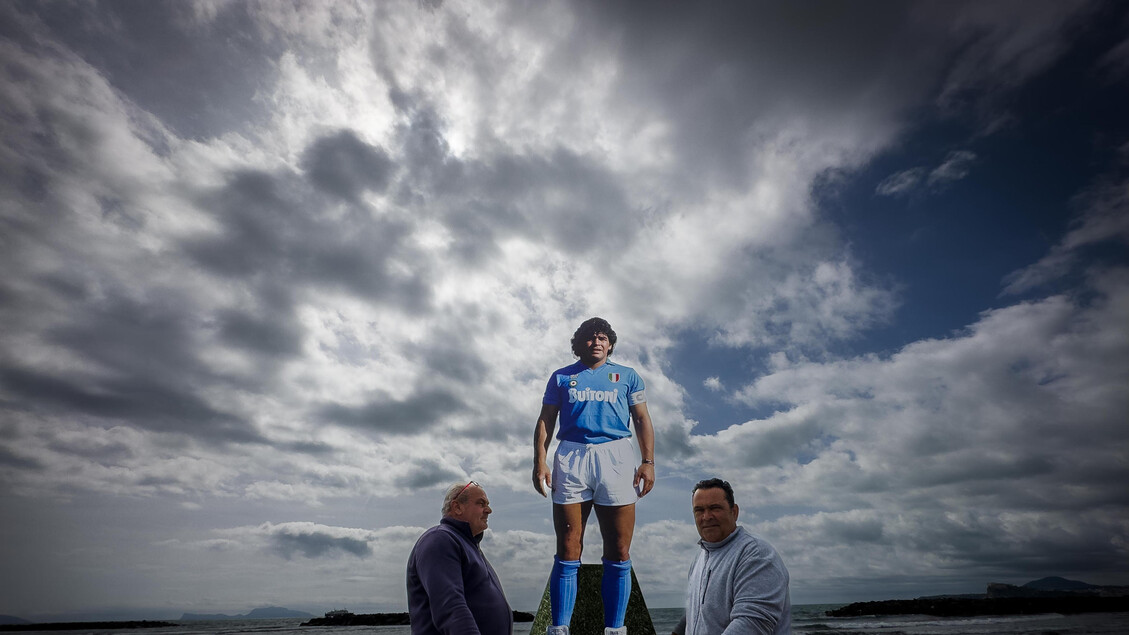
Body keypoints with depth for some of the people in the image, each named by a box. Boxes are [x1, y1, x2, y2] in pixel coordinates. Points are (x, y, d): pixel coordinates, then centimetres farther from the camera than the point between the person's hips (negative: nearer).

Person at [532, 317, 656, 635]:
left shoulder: (628, 376, 16)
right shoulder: (561, 377, 16)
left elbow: (642, 420, 11)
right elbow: (545, 422, 12)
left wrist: (648, 461, -1)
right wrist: (539, 462, 0)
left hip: (616, 457, 0)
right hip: (571, 457, 0)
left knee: (618, 554, 0)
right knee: (567, 553, 1)